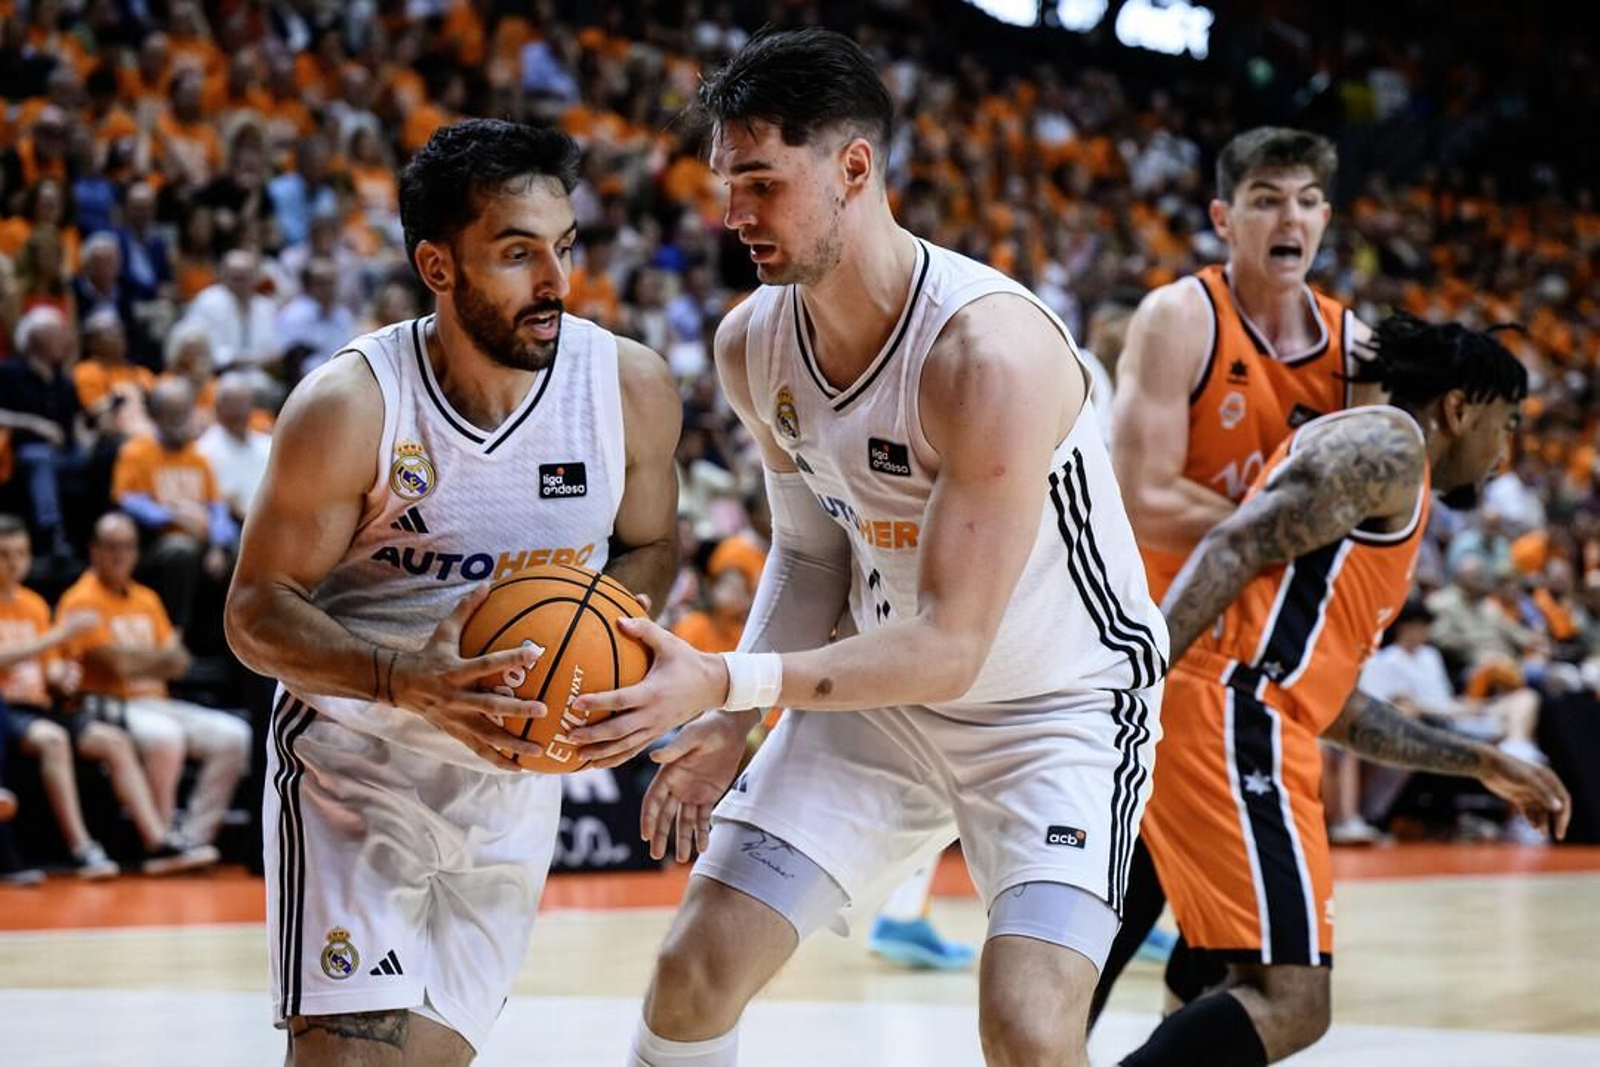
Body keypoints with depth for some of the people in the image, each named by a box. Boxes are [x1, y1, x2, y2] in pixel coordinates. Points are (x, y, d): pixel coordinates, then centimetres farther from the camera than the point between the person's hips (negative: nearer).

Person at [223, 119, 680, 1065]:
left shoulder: (632, 387, -11)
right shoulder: (348, 408, -20)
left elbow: (649, 546, 8)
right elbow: (257, 612, -14)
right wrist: (403, 682, -32)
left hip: (515, 771, 4)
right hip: (354, 760, -3)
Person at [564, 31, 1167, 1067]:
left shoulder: (990, 350, -31)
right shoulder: (753, 345, -8)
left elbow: (949, 649, -32)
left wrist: (725, 683, -39)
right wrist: (729, 722, -6)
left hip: (1061, 704, -6)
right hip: (884, 690, 6)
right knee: (695, 969, 0)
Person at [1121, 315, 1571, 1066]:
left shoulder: (1392, 491, 30)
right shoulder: (1386, 445, -1)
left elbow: (1332, 704, 32)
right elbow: (1232, 551, -14)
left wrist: (1481, 763, 37)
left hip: (1241, 725, 10)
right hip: (1231, 716, -10)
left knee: (1274, 993, 16)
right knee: (1291, 1006, -14)